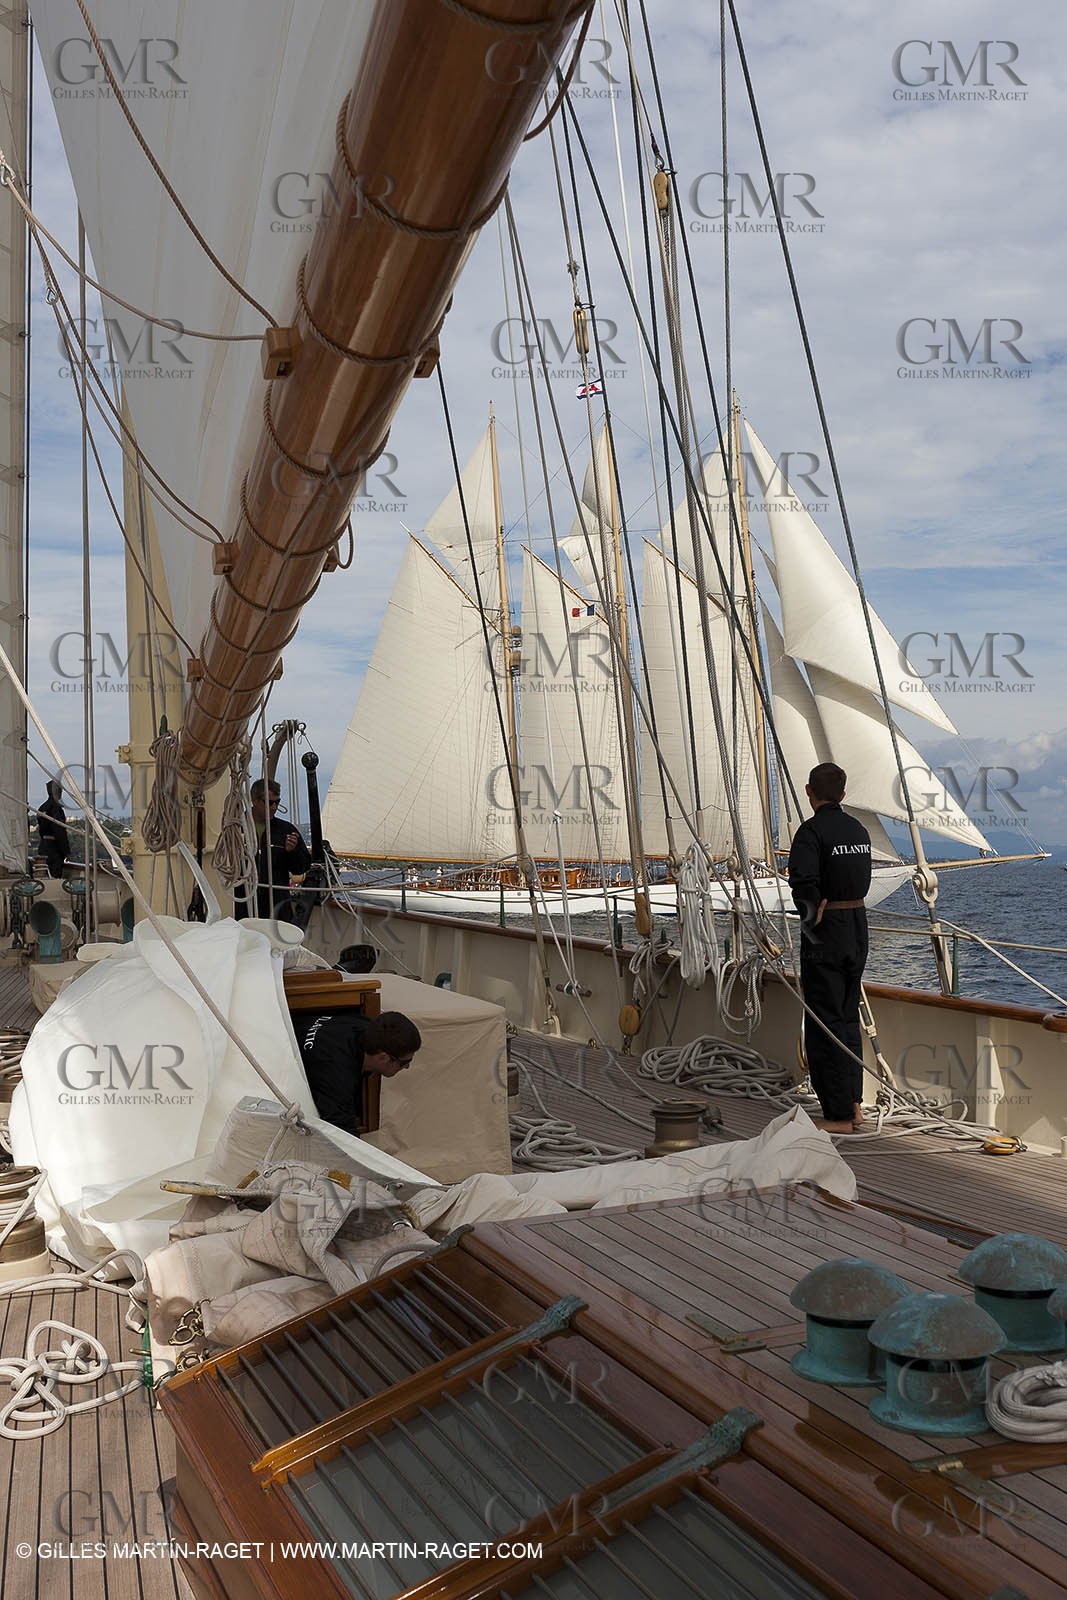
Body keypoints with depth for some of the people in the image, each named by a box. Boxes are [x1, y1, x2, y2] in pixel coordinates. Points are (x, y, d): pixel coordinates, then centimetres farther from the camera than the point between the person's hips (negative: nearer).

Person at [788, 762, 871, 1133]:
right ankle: (854, 1103, 23)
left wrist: (811, 916, -14)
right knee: (848, 1017, 17)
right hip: (858, 928, 8)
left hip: (825, 933, -8)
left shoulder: (812, 830, -15)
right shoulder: (859, 830, 10)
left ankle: (838, 1115, 3)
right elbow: (863, 881, 12)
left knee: (824, 1023, 0)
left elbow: (803, 880, -28)